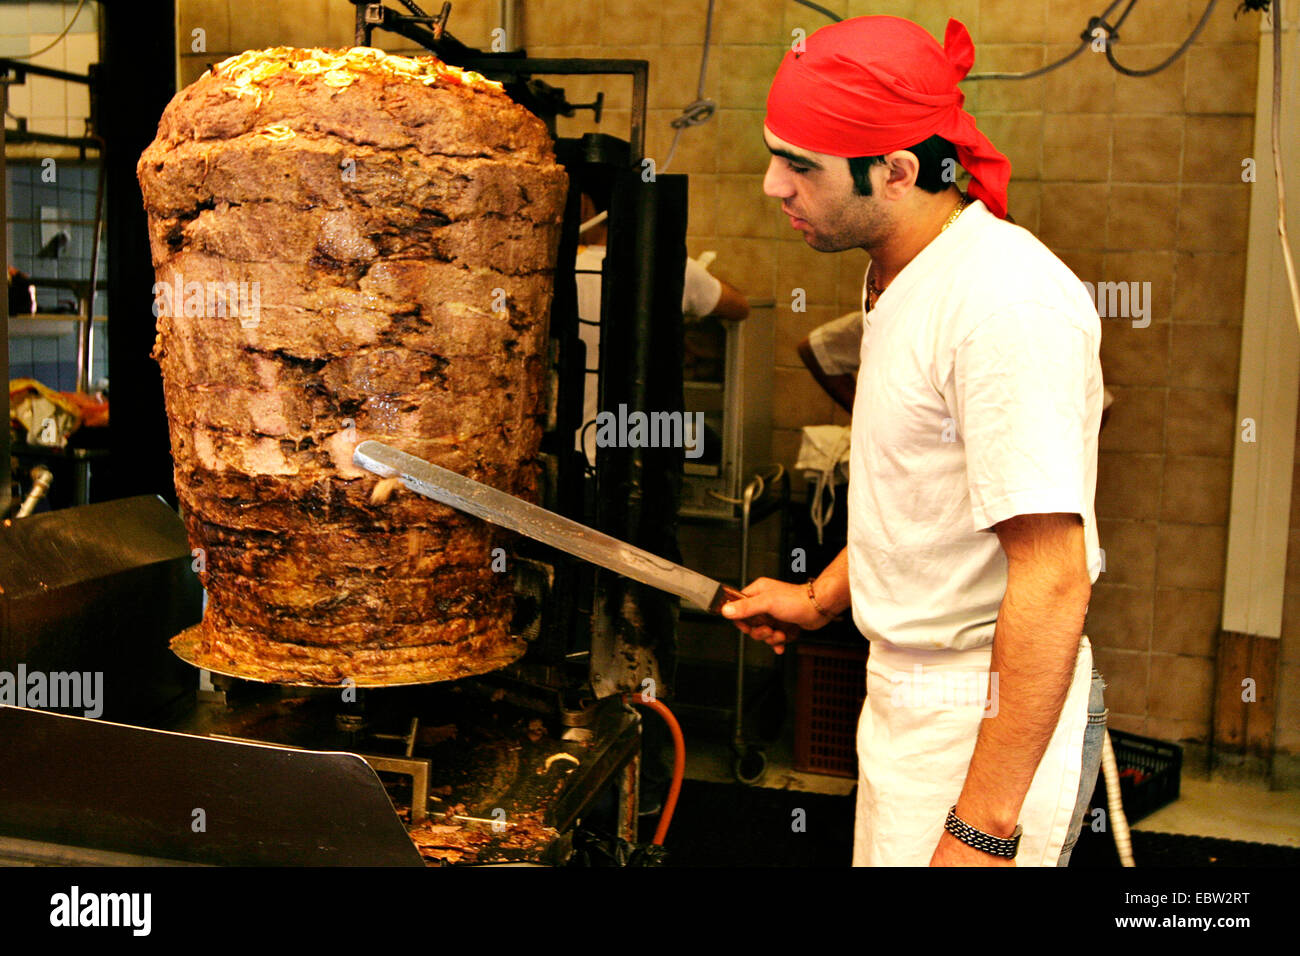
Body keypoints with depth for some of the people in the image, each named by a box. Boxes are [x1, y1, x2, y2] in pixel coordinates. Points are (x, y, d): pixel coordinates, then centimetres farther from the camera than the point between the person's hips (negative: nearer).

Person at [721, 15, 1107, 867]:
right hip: (907, 694, 9)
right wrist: (823, 598, 21)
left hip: (997, 724, -9)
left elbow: (1052, 586, -28)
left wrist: (984, 829, -27)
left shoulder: (1006, 300, -24)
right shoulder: (905, 278, 8)